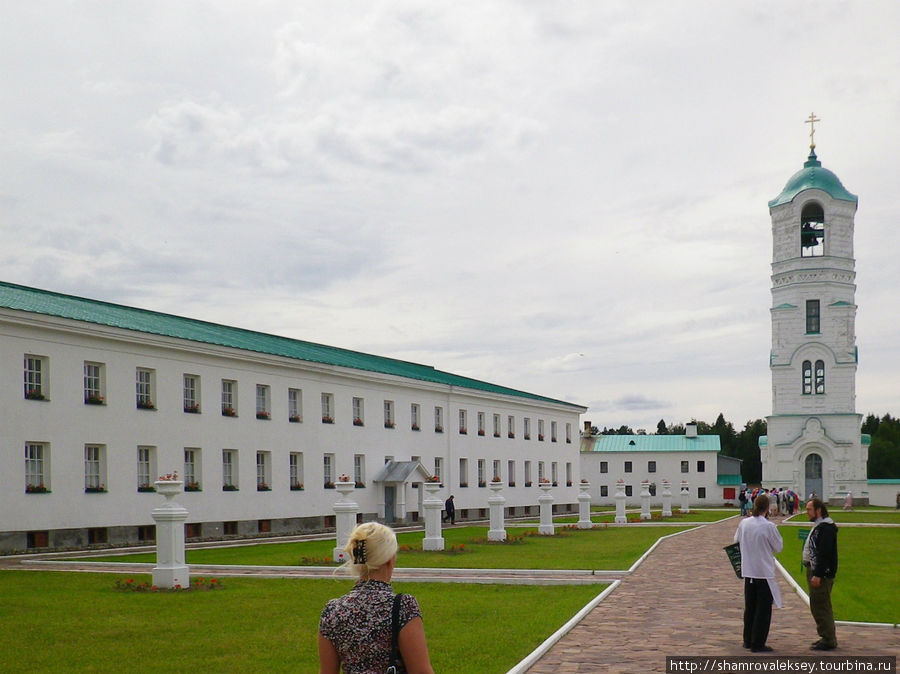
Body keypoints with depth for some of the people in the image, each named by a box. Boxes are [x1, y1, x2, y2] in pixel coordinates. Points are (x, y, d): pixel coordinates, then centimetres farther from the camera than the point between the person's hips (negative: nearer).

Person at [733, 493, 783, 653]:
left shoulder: (744, 523, -3)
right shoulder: (769, 526, -17)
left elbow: (737, 540, 13)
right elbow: (779, 546, -4)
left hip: (748, 571, 5)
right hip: (764, 572, -5)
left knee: (749, 608, 17)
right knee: (763, 609, 3)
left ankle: (748, 640, 24)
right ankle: (758, 644, 4)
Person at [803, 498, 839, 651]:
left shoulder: (826, 528, -18)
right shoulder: (819, 526, 16)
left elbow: (824, 553, -24)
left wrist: (817, 575, -25)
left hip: (822, 574, -11)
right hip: (814, 571, 11)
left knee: (820, 606, -7)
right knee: (817, 605, 16)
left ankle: (829, 640, -2)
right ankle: (827, 637, 24)